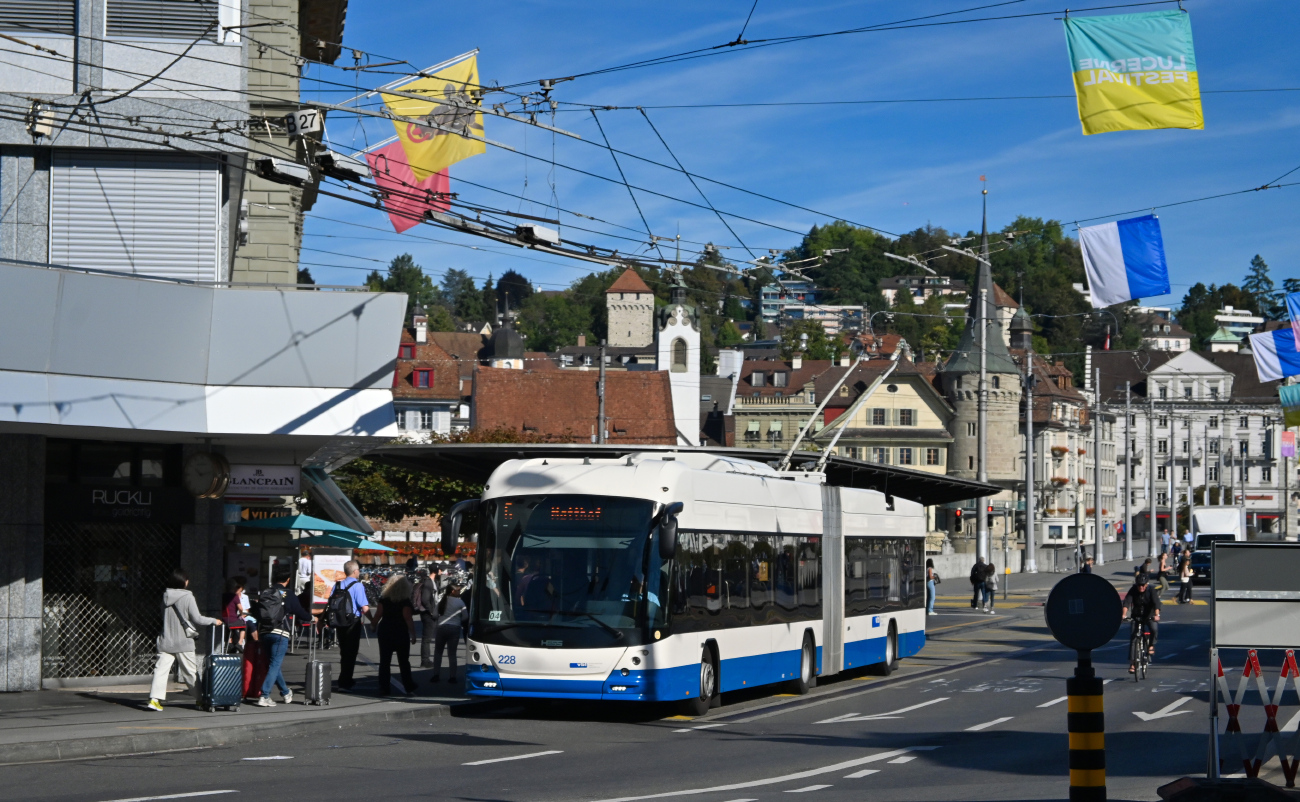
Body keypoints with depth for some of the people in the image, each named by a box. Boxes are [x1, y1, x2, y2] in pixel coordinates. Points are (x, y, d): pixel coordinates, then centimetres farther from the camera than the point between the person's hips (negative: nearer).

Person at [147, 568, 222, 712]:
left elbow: (164, 617, 13)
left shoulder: (166, 597, 5)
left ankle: (155, 698, -18)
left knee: (161, 669, -4)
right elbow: (197, 618, -10)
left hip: (166, 641, 3)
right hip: (183, 642, -3)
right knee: (191, 671, 9)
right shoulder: (187, 597, -11)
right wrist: (213, 621, 4)